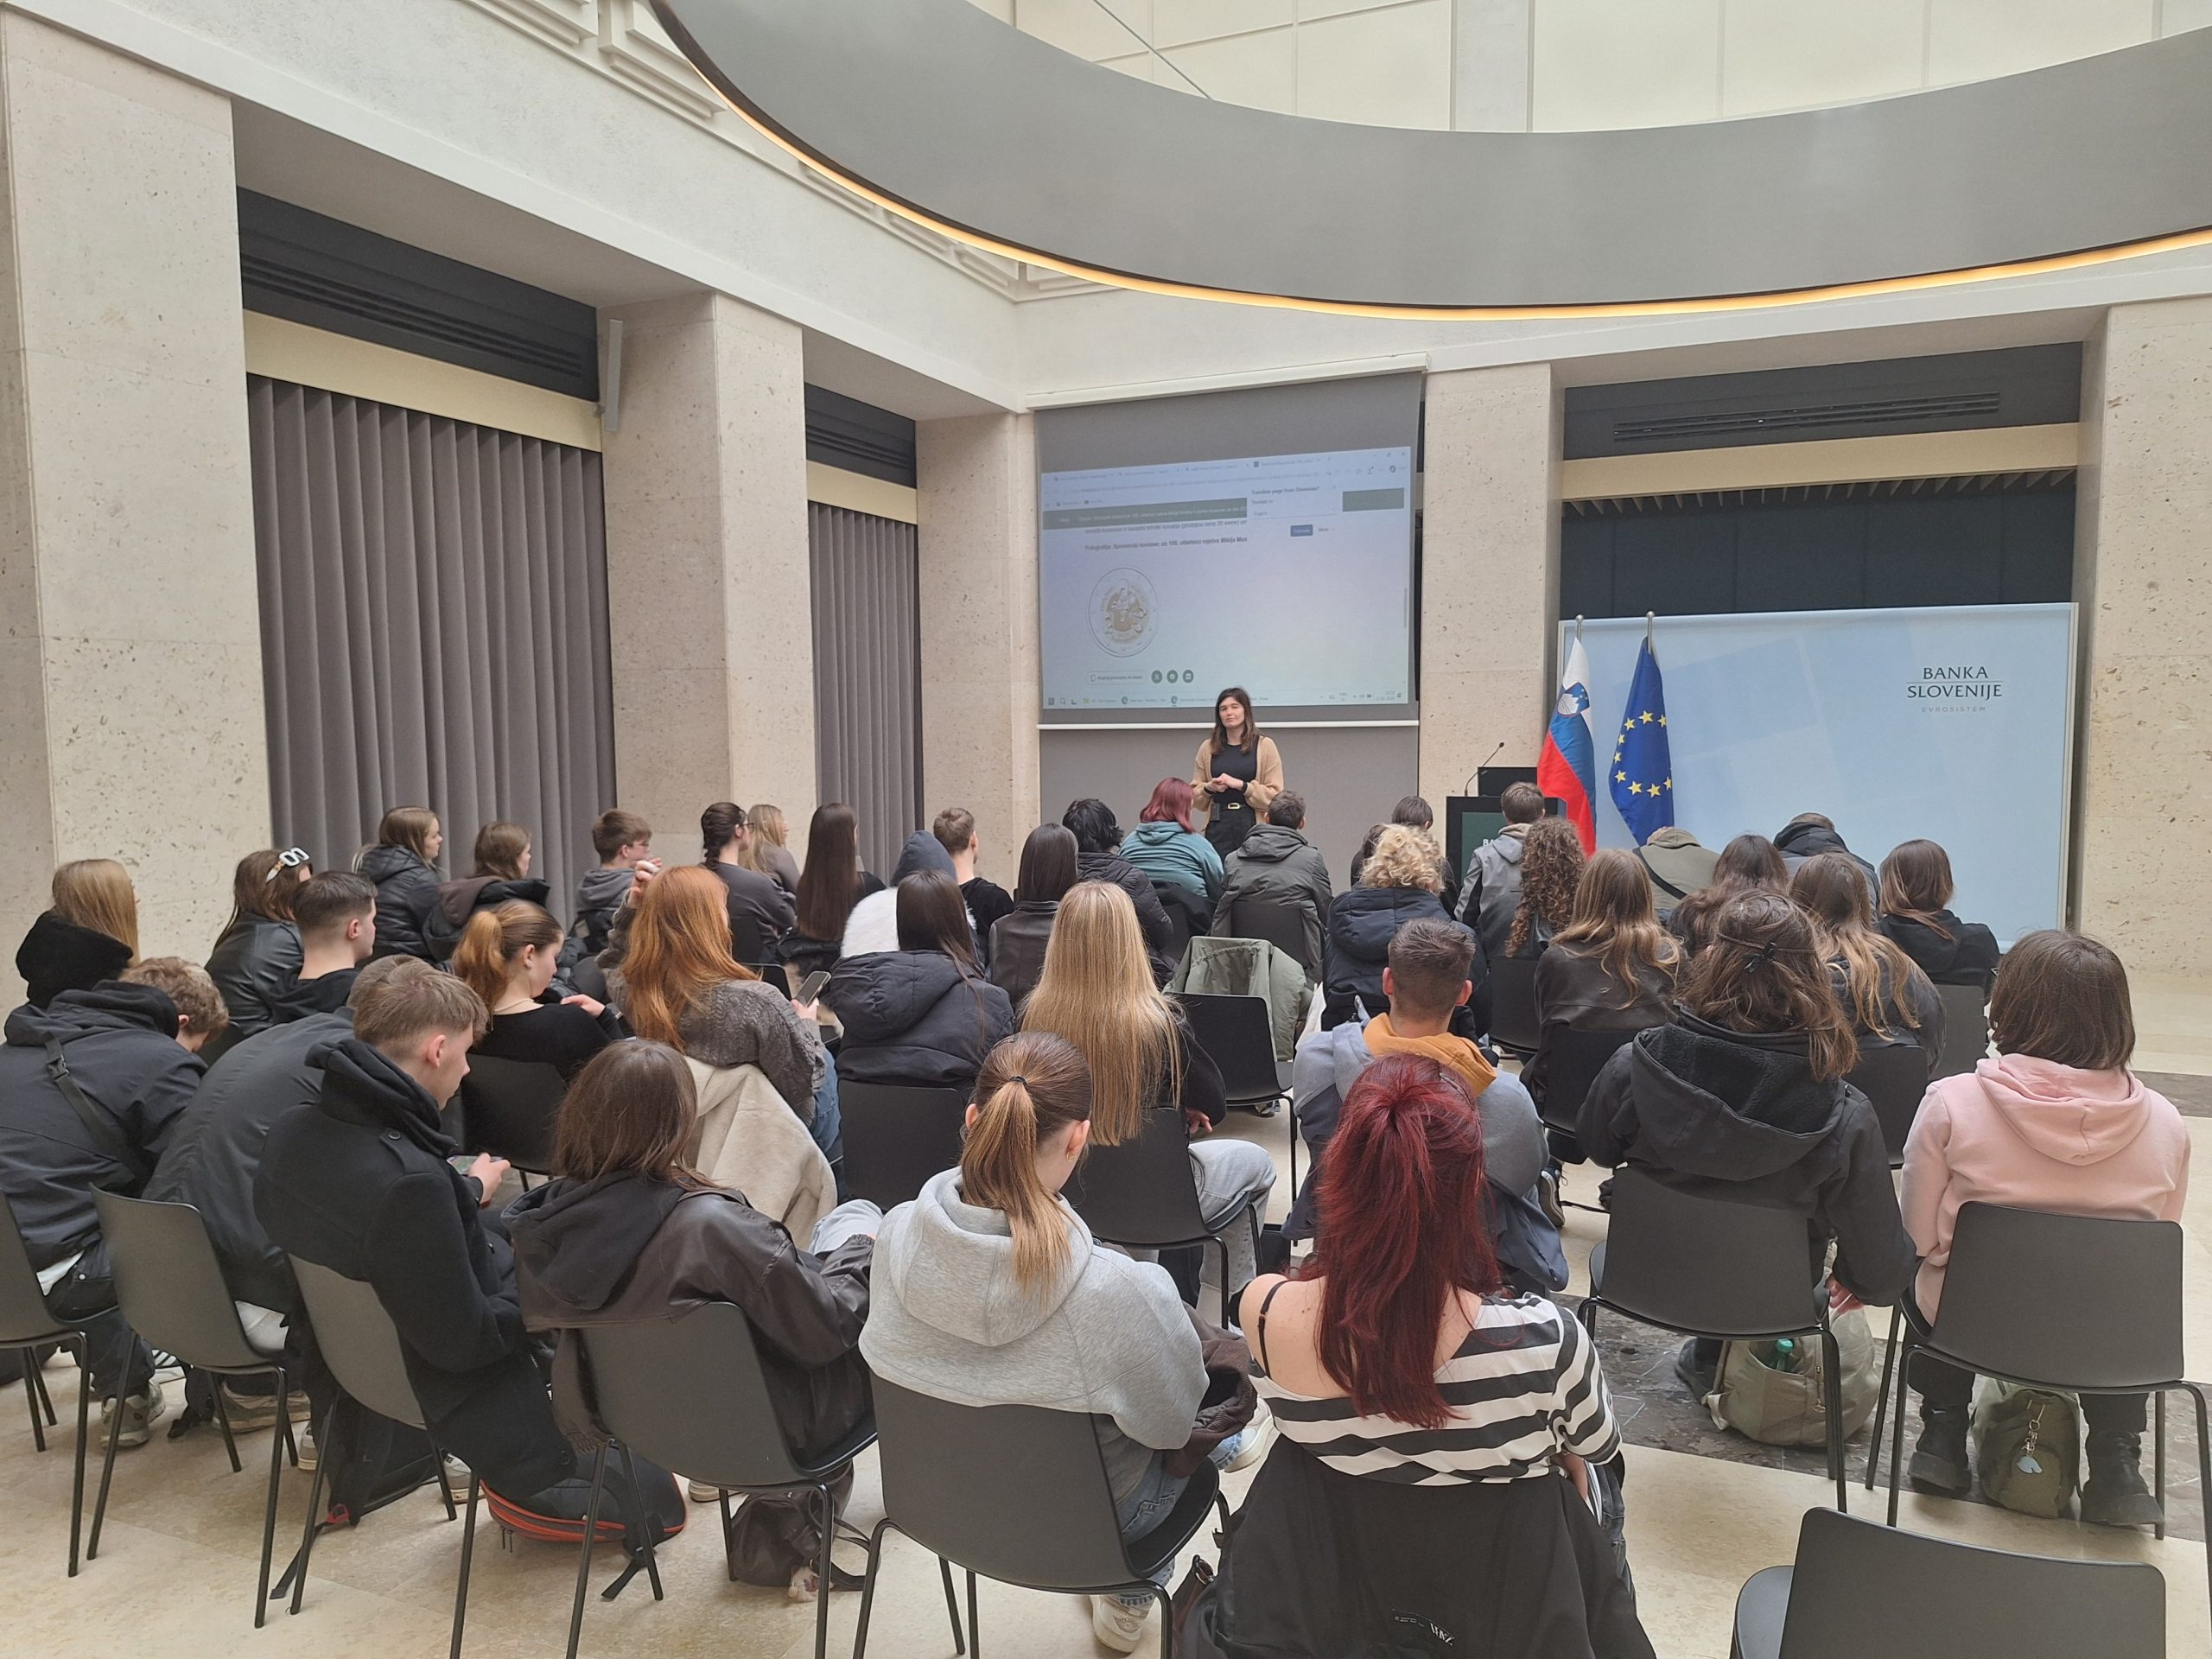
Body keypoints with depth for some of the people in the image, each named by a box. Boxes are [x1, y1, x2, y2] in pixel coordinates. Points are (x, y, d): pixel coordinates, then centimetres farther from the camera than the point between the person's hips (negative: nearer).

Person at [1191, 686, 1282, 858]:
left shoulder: (1264, 746, 5)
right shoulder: (1208, 748, 12)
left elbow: (1275, 794, -1)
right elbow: (1193, 793, 17)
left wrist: (1241, 785, -12)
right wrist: (1209, 788, -4)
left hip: (1253, 826, -2)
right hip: (1218, 827, 2)